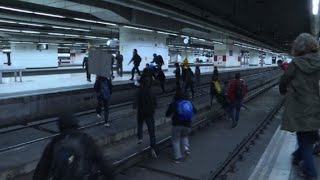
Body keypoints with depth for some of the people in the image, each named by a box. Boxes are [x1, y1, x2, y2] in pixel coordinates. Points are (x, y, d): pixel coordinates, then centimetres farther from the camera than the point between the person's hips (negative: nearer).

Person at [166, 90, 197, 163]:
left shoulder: (173, 104, -4)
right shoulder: (189, 102, 8)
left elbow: (167, 114, -2)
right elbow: (195, 111, 21)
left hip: (177, 124, -3)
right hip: (187, 124, 4)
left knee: (175, 140, 10)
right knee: (184, 136, 30)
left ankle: (177, 157, 5)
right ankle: (186, 147, 3)